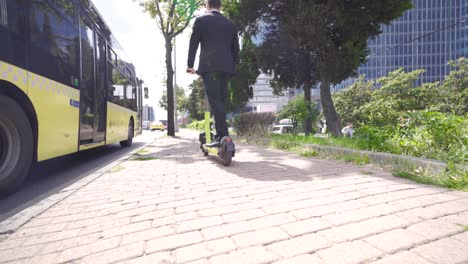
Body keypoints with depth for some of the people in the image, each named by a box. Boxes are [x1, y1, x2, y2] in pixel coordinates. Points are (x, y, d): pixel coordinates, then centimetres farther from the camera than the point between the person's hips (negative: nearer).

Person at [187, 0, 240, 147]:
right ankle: (221, 134, 9)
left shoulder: (201, 20, 9)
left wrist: (190, 65, 9)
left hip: (209, 66, -4)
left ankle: (223, 136, -18)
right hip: (226, 66, 5)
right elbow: (235, 48, 18)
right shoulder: (230, 24, 20)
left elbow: (193, 43, 5)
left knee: (215, 101, -10)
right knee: (221, 101, 8)